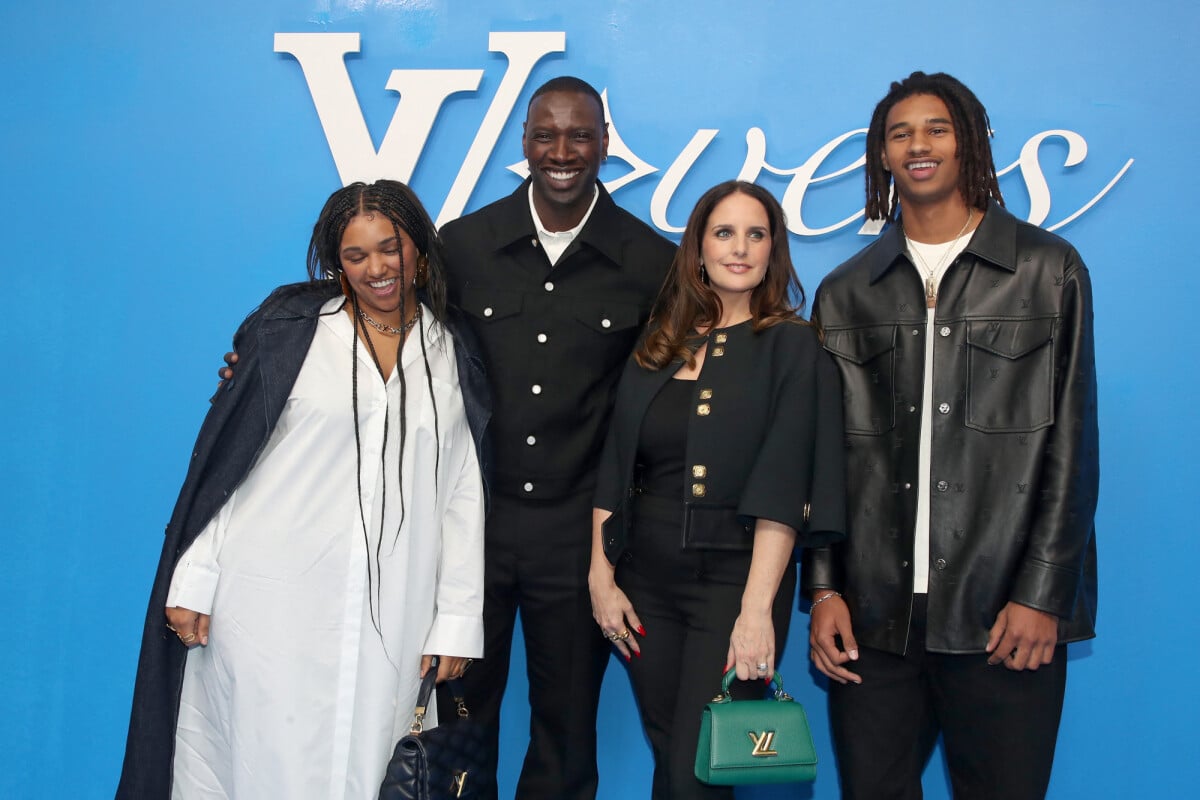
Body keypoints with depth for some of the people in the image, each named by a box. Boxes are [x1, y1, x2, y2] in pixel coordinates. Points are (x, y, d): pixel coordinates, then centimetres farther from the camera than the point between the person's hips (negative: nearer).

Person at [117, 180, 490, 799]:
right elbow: (221, 455, 2)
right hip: (271, 603, -1)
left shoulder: (452, 354, 9)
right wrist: (192, 579, -3)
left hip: (390, 618, 2)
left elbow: (463, 493, 7)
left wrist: (456, 620, 3)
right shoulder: (290, 325, 3)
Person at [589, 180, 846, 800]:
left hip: (734, 578, -4)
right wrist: (600, 578, 0)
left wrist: (757, 610, -21)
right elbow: (614, 470, 9)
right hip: (646, 579, 4)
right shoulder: (658, 347, 9)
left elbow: (783, 484, -13)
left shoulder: (792, 346, -4)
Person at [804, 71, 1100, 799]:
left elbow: (1071, 444, 0)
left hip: (1005, 612, -2)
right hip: (875, 612, 2)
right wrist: (824, 589, 1)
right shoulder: (846, 293, 11)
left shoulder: (1049, 270, 4)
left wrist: (1042, 595, -6)